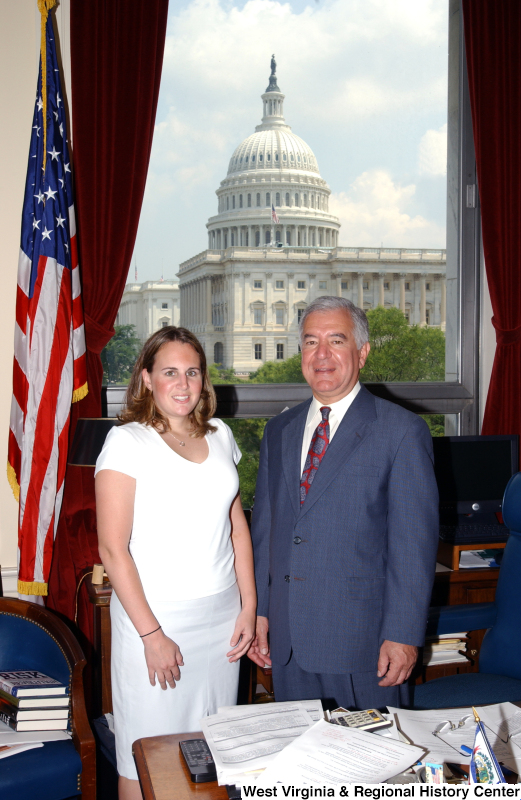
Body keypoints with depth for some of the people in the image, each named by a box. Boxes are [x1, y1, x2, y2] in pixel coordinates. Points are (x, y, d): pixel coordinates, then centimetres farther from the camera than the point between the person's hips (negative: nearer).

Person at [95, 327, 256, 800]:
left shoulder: (219, 437, 8)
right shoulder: (126, 443, -9)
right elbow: (113, 550, -11)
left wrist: (249, 606, 6)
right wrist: (152, 635, -14)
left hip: (222, 615, 5)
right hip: (156, 617, -5)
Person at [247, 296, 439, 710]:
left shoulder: (402, 431, -6)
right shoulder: (279, 431, 11)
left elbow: (415, 542, -9)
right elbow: (264, 527, 14)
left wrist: (403, 634, -13)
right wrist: (258, 610, 9)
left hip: (363, 643, -5)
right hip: (287, 640, 5)